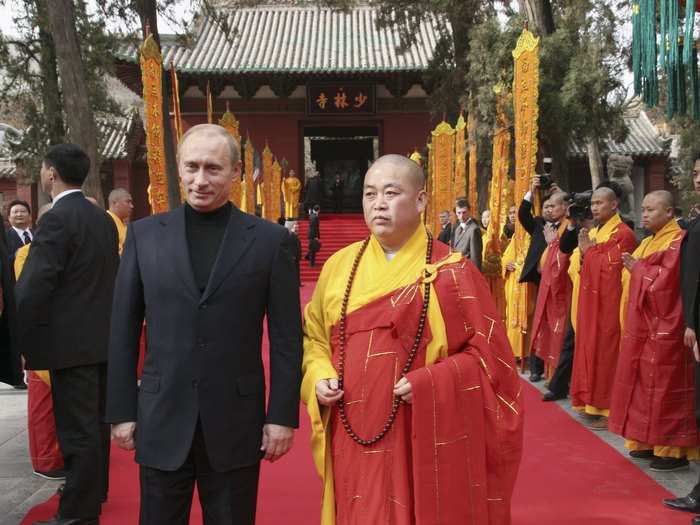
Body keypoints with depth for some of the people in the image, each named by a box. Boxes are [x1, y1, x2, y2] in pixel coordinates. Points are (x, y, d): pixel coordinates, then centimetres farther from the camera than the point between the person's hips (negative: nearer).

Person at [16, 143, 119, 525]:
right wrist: (102, 320, 18)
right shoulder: (104, 219, 10)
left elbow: (32, 287, -19)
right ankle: (94, 494, 34)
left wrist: (18, 338, -11)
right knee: (95, 422, 19)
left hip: (71, 342, -8)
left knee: (77, 429, -1)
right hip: (101, 337, 9)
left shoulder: (57, 219, -15)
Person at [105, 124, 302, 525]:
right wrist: (122, 410, 3)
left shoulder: (271, 240, -2)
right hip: (161, 419, 2)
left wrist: (283, 415, -4)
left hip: (237, 421, -1)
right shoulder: (145, 234, 3)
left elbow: (286, 338, -2)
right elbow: (124, 330, 5)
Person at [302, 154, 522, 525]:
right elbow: (314, 336, 14)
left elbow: (488, 352, -6)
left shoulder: (452, 272, -6)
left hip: (426, 443, -3)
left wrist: (431, 383, -19)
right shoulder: (339, 266, 5)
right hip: (354, 441, 3)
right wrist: (319, 377, -5)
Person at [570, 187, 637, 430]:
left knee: (605, 354, -3)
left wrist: (589, 250, -9)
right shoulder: (592, 232, 14)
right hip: (590, 302, 8)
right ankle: (593, 402, 21)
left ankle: (609, 411, 5)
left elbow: (610, 269, -19)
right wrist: (584, 250, -2)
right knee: (591, 351, 12)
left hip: (608, 304, -8)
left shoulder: (623, 234, -12)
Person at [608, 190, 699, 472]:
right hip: (641, 327, 9)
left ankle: (673, 450, 4)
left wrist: (638, 268, -9)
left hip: (663, 329, -9)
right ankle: (649, 441, 21)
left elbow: (666, 279, -20)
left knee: (664, 387, -4)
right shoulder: (648, 242, 16)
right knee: (643, 385, 12)